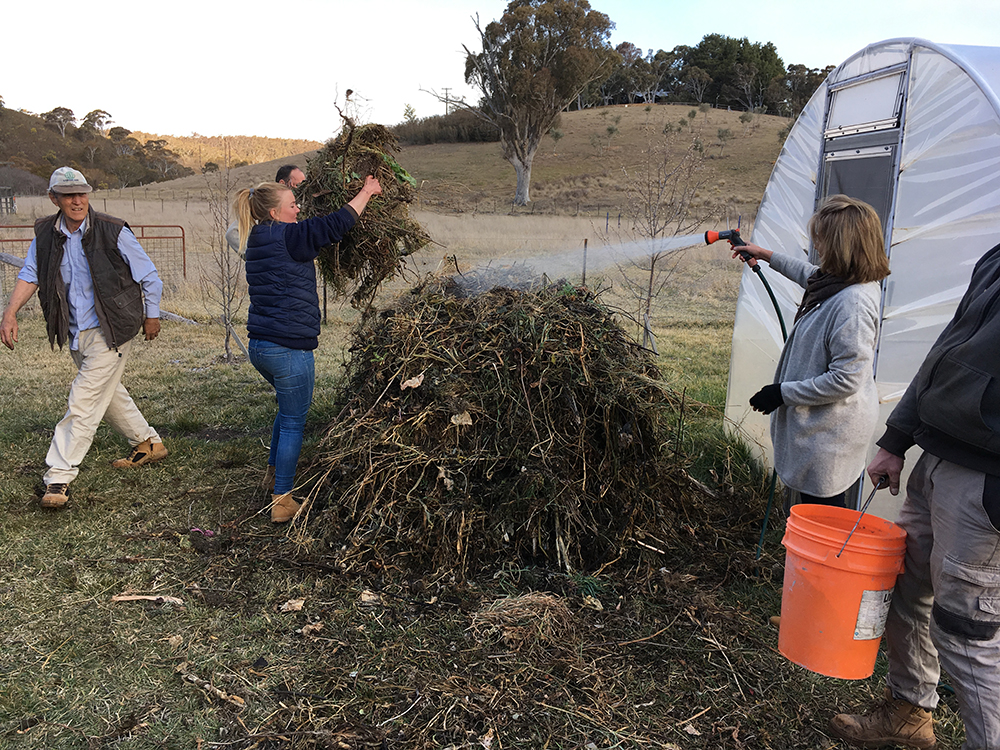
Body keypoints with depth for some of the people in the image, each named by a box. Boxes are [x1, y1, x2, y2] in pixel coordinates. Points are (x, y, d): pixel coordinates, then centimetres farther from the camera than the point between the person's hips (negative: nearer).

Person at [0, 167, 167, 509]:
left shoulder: (113, 231, -14)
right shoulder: (45, 233, 0)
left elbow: (149, 277, -4)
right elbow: (29, 276, 6)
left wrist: (151, 315, 4)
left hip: (110, 330, -6)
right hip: (75, 333, 7)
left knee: (84, 401, -9)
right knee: (108, 392, 20)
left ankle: (59, 476, -3)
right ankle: (148, 443, 38)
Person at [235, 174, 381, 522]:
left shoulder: (259, 242, 12)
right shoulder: (286, 238, -15)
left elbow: (316, 232, 23)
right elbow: (335, 225, -17)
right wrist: (366, 192, -3)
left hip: (260, 346, 9)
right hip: (289, 349, -9)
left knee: (289, 407, 29)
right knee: (293, 422, 3)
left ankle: (273, 472, 40)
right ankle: (282, 500, 11)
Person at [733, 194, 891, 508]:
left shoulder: (852, 304, -28)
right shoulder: (838, 283, 2)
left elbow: (846, 379, -27)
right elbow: (811, 275, 28)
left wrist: (783, 393, -19)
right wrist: (767, 255, 37)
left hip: (831, 432, -10)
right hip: (822, 424, 10)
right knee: (812, 498, 22)